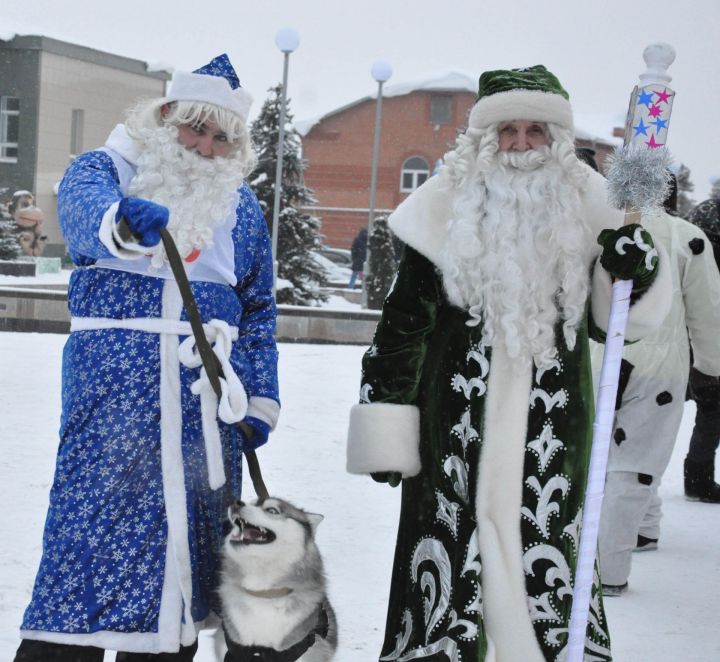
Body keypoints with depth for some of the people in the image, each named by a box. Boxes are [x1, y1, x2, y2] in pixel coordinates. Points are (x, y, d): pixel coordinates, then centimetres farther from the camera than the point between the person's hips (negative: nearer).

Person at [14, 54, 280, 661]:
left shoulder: (241, 206, 15)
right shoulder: (105, 168, 4)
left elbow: (257, 310, 18)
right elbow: (83, 207, -20)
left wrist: (261, 400, 10)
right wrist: (123, 221, -44)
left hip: (205, 395, 4)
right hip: (112, 384, -3)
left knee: (189, 528, 5)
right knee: (94, 520, -9)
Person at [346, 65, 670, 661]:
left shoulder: (586, 209, 6)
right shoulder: (447, 209, 1)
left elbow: (614, 321, 13)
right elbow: (402, 325, 4)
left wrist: (637, 275, -9)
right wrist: (386, 432, 0)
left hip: (552, 431, 1)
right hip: (460, 427, -1)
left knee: (548, 566, 2)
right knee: (453, 567, -1)